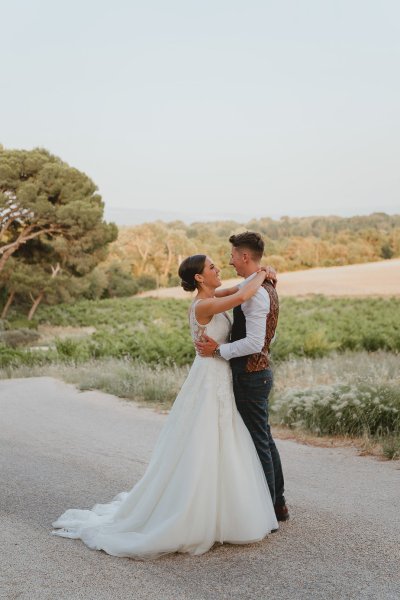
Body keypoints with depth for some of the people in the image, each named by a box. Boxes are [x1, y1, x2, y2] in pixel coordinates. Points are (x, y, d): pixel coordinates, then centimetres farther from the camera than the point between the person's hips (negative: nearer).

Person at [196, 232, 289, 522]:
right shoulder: (267, 288, 12)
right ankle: (278, 503, 29)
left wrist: (218, 350, -19)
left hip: (250, 375, -10)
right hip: (259, 370, 10)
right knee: (265, 439, 18)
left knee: (258, 442, -1)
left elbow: (254, 343, -26)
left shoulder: (255, 293, -21)